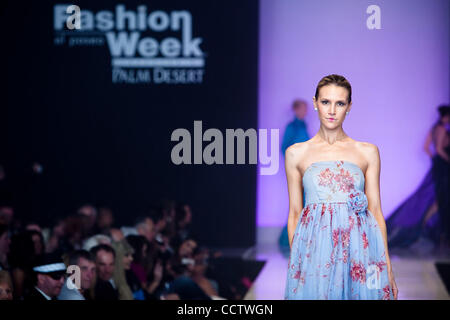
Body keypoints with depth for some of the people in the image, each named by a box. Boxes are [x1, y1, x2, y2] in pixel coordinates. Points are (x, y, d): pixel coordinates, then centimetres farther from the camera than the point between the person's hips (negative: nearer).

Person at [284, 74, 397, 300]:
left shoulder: (367, 152, 7)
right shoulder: (296, 153, 6)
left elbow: (376, 210, 6)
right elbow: (294, 213, 8)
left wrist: (388, 268, 2)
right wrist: (293, 260, 2)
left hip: (358, 245, 0)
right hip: (314, 248, 0)